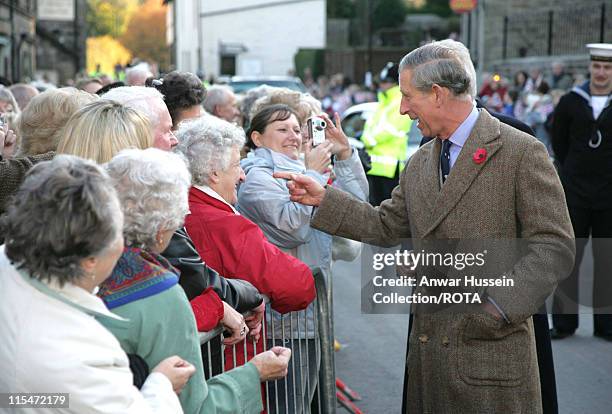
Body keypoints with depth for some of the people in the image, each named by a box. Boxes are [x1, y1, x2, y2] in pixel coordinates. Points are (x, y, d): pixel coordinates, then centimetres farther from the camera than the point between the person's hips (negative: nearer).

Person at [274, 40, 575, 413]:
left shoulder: (521, 152, -9)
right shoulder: (421, 162, 14)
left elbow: (555, 246, -12)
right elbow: (386, 227, 19)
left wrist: (499, 309, -19)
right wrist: (323, 199, 9)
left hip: (491, 346, -6)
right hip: (428, 345, 6)